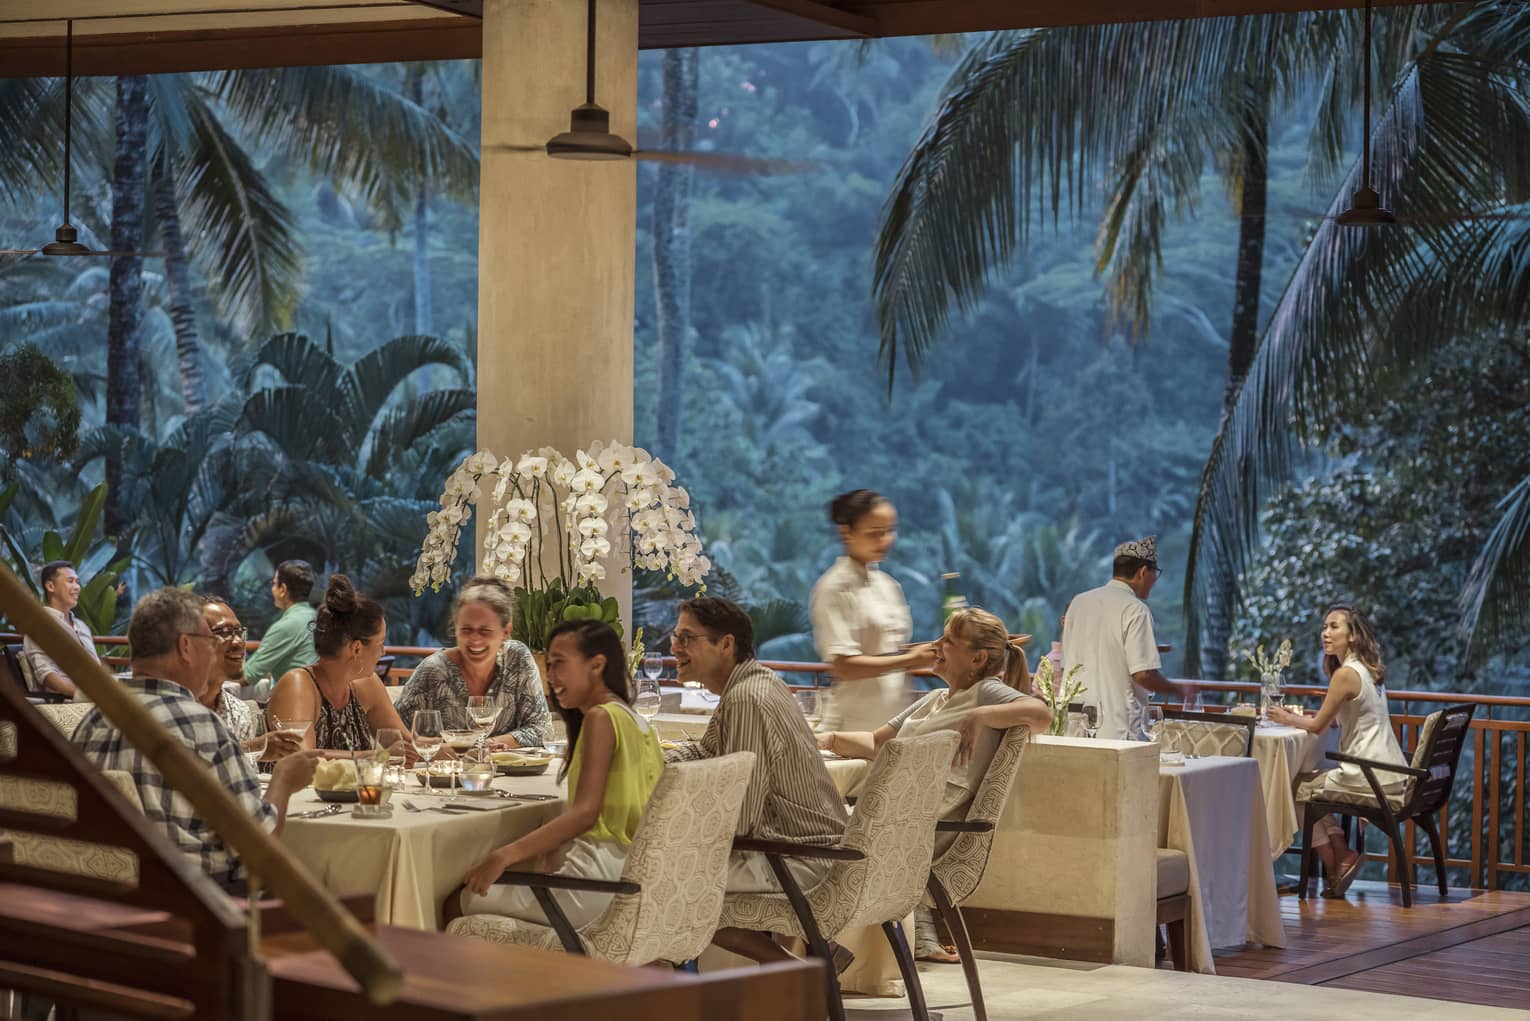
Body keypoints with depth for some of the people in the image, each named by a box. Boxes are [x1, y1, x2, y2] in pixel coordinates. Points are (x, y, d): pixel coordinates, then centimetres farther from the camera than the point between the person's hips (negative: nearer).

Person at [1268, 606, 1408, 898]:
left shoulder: (1346, 674, -15)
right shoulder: (1367, 670, 14)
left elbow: (1318, 725, -8)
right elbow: (1334, 720, 22)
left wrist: (1286, 718, 9)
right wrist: (1296, 716, 17)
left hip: (1372, 780, -9)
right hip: (1390, 777, 9)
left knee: (1297, 788, 8)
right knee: (1312, 781, 25)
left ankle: (1337, 864, 15)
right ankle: (1341, 856, 16)